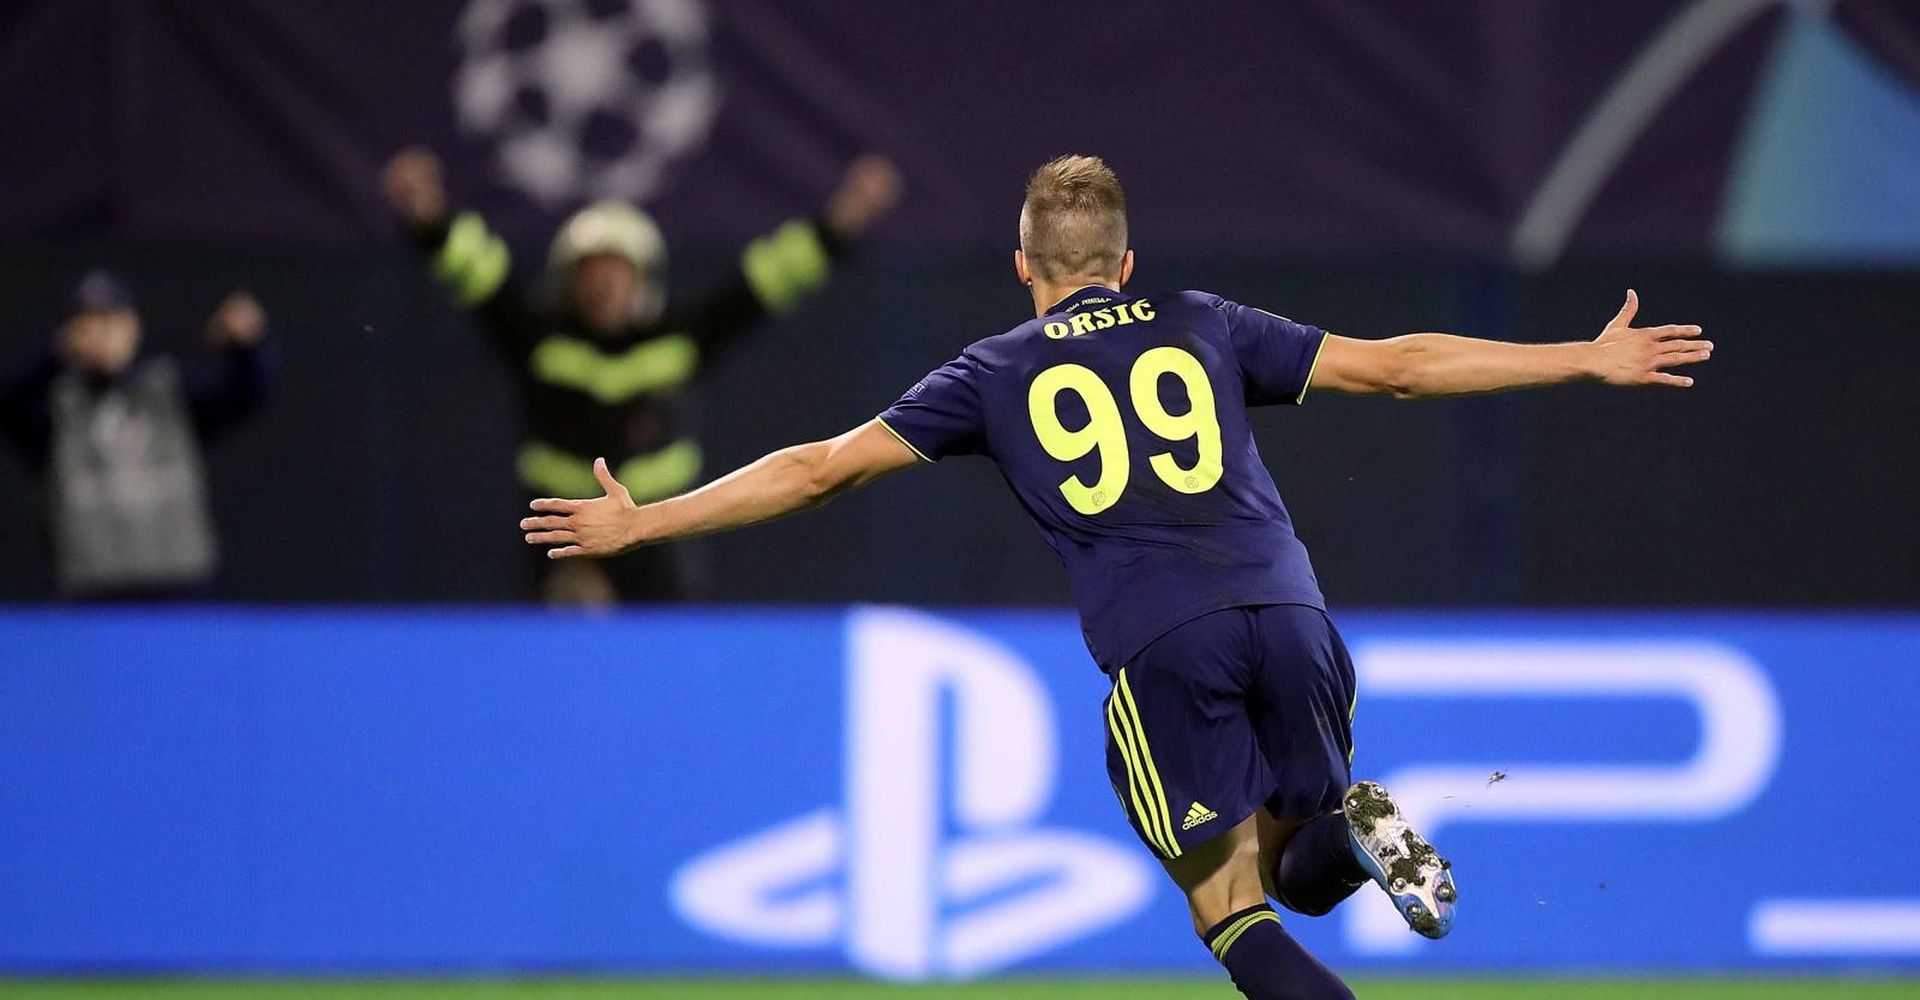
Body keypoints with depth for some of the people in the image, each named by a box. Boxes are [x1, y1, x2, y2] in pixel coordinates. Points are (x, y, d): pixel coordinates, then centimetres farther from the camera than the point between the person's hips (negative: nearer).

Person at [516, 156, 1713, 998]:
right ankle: (1355, 827, -16)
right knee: (1296, 875, 19)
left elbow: (820, 468, 17)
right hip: (1286, 614, 2)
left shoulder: (996, 374, 17)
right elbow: (1396, 365, 19)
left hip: (1160, 649, -2)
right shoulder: (1200, 326, 20)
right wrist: (1590, 360, 24)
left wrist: (643, 523, 25)